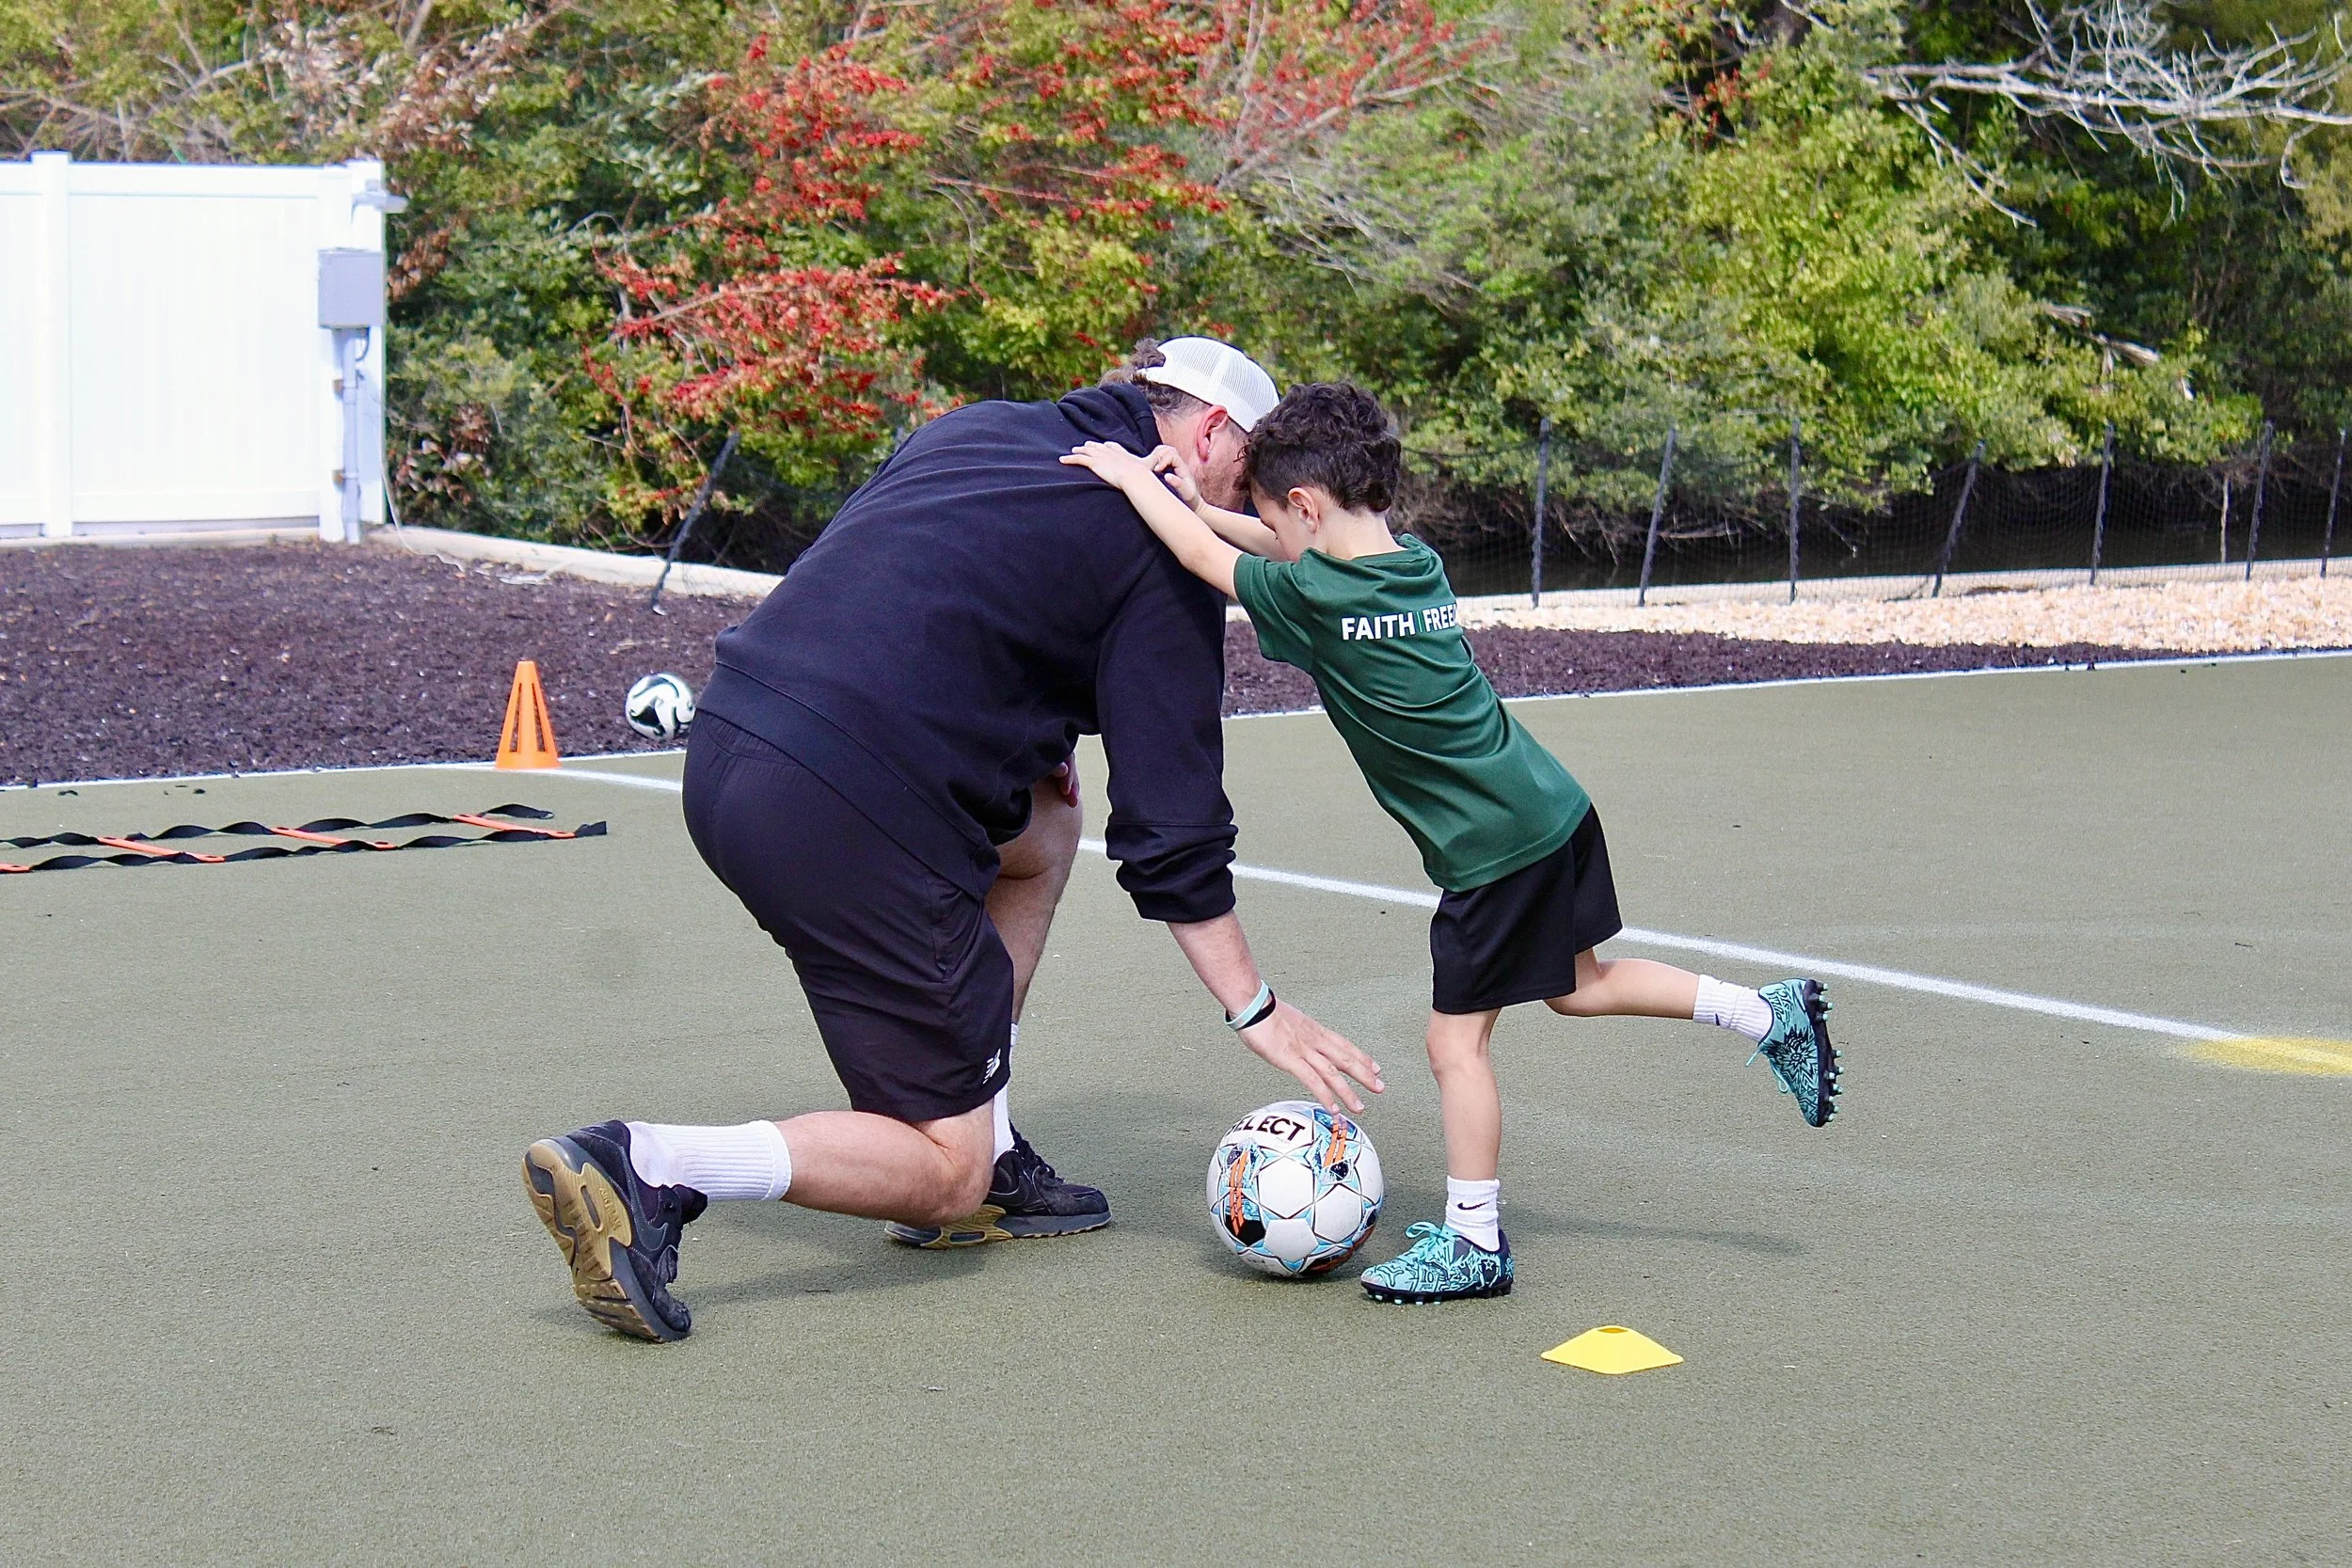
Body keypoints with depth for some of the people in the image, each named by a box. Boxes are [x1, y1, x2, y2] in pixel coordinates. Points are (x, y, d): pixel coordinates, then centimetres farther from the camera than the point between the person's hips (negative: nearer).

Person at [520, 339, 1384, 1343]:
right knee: (944, 1174, 4)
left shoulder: (975, 428, 22)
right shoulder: (1162, 545, 2)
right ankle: (647, 1171, -16)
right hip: (852, 813, -8)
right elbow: (1173, 824, 0)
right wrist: (1254, 1009, 7)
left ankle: (989, 1165, 27)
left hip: (725, 745, 9)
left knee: (1044, 826, 30)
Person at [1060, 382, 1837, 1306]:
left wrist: (1133, 478, 7)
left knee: (1455, 1039, 2)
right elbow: (1301, 550, 23)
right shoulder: (1414, 562, 6)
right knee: (1578, 986, 26)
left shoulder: (1315, 598, -17)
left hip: (1494, 849, -9)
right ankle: (1770, 1013, 27)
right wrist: (1197, 502, 15)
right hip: (1554, 807, 9)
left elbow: (1204, 557, -7)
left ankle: (1475, 1244, 9)